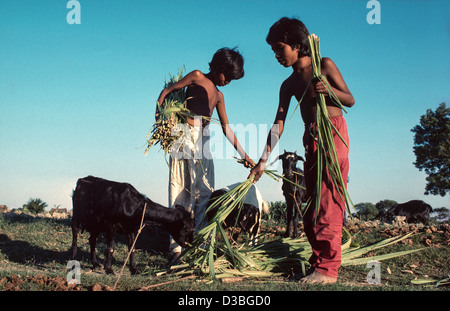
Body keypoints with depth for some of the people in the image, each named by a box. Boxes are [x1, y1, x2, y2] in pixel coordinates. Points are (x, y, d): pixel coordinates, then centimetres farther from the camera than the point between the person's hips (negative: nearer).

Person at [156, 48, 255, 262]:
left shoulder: (218, 96, 24)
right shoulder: (197, 77, 6)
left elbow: (226, 128, 23)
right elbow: (167, 91, 5)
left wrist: (244, 155, 19)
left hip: (203, 141, 7)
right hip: (184, 136, -7)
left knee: (204, 192, 1)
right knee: (179, 190, -7)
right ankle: (176, 246, -7)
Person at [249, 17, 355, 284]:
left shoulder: (324, 66, -3)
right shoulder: (289, 85, 11)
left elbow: (351, 100, -2)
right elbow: (279, 124, 6)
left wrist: (329, 90, -22)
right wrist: (264, 160, -1)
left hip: (333, 132, -6)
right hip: (311, 139, 7)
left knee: (329, 201, -12)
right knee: (313, 201, 5)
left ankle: (328, 268, -14)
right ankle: (318, 260, 10)